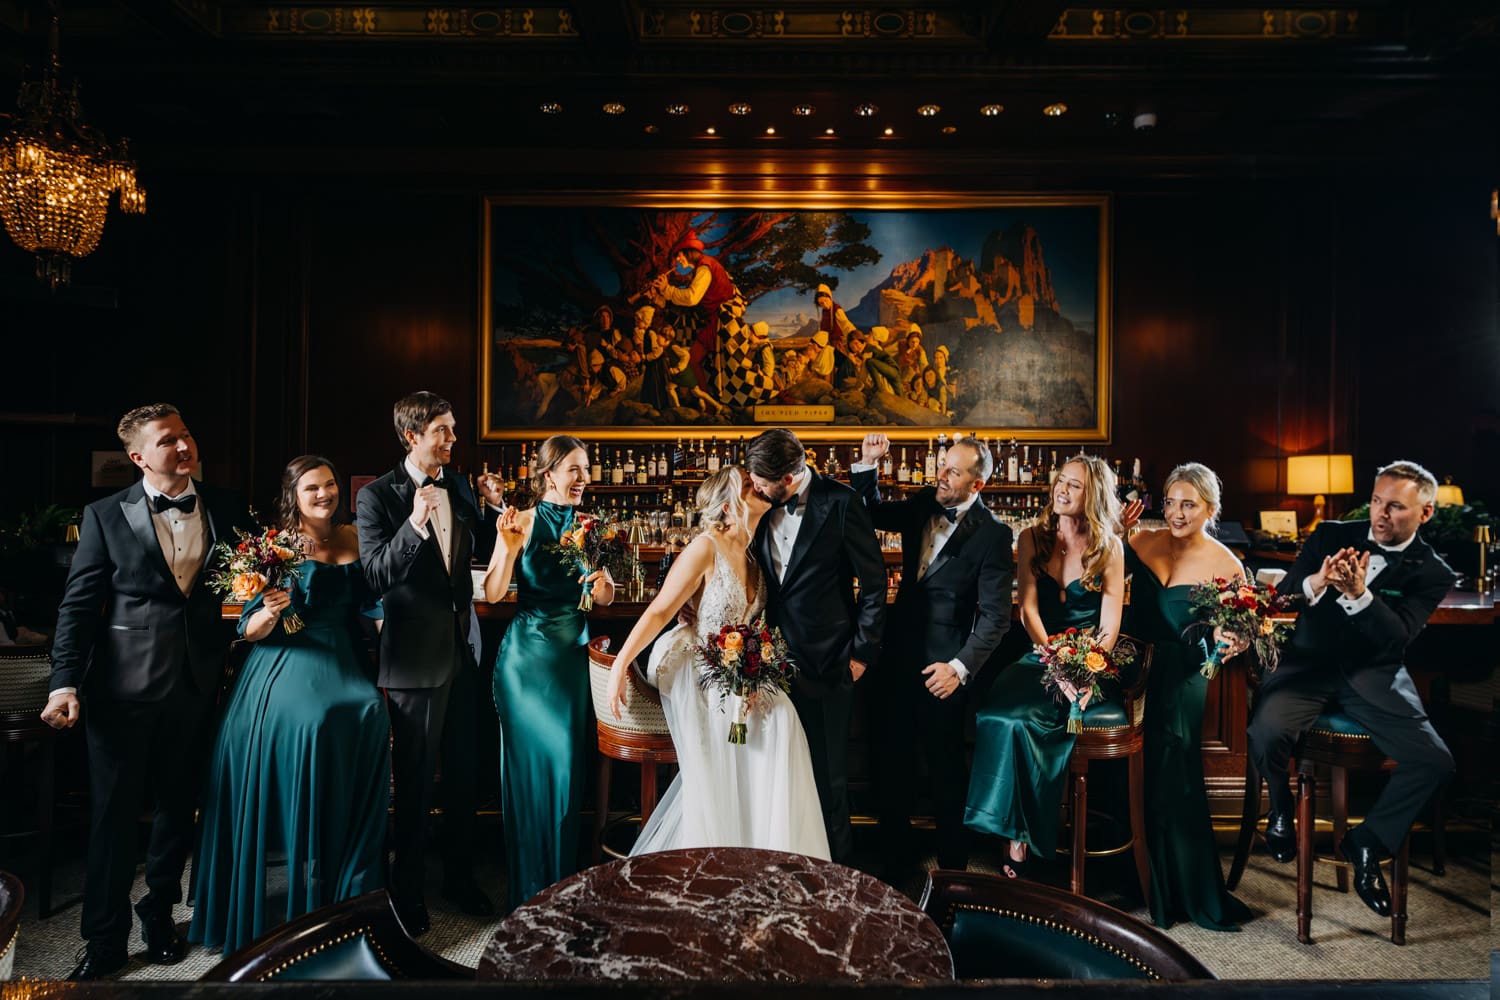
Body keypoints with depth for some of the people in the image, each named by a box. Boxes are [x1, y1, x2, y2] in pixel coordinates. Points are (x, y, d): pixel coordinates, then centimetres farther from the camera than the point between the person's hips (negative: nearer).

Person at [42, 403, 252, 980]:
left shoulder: (227, 510, 4)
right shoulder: (106, 516, -2)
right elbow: (78, 605, -5)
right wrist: (65, 682, -13)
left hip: (196, 685, 2)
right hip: (124, 686, -2)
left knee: (177, 806, 15)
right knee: (114, 813, 6)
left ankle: (158, 915, 35)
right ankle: (105, 939, 22)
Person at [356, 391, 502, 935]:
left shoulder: (459, 487, 6)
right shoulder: (377, 496, -10)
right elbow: (376, 576, -18)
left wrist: (494, 507, -3)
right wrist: (415, 523, -31)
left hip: (462, 646, 5)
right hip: (416, 655, -5)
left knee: (463, 772, 15)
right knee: (415, 780, 7)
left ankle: (459, 876, 32)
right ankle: (407, 889, 25)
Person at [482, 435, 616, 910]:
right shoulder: (523, 522, -7)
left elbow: (606, 598, 5)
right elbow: (493, 593, -11)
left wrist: (600, 581, -16)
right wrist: (510, 547, -25)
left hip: (571, 654, 3)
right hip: (526, 653, -3)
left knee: (565, 761, 6)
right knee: (528, 763, 6)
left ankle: (561, 885, 24)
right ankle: (526, 888, 21)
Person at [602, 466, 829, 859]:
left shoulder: (754, 553, 6)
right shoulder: (707, 547, -17)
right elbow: (659, 611, -20)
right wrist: (619, 666, -26)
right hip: (692, 672, -7)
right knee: (712, 777, -12)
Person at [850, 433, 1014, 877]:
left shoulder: (992, 535, -14)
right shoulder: (923, 504, 3)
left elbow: (995, 617, -14)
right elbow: (871, 513, 16)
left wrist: (960, 668, -20)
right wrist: (867, 466, 0)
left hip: (941, 667, -6)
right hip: (896, 657, 6)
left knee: (946, 772, 8)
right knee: (888, 763, 14)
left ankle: (952, 869, 28)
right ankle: (893, 859, 32)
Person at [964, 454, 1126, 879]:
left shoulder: (1110, 548, 1)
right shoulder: (1032, 539, 6)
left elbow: (1110, 625, -3)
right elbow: (1028, 609, -2)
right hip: (1041, 656, 3)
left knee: (1019, 716, -28)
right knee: (997, 711, -28)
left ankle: (1020, 834, -14)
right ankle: (1017, 830, -15)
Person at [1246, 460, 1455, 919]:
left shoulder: (1432, 573, 0)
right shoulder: (1331, 535, 4)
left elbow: (1396, 638, -14)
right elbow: (1281, 597, -3)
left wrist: (1359, 593, -31)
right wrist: (1316, 582, -25)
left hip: (1373, 675, 1)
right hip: (1309, 662, -1)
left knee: (1435, 762, -20)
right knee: (1266, 732, -29)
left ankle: (1366, 843, 7)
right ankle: (1281, 810, 6)